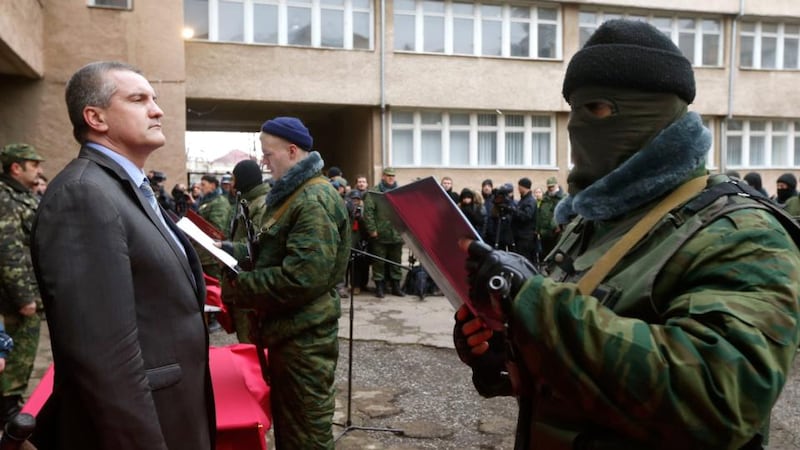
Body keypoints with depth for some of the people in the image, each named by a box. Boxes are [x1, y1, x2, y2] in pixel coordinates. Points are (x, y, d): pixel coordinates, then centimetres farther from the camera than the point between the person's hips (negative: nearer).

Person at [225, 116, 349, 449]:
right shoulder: (295, 193, 13)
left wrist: (241, 287, -17)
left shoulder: (315, 201, -21)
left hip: (303, 336, -10)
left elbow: (301, 278, -28)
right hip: (289, 329, 10)